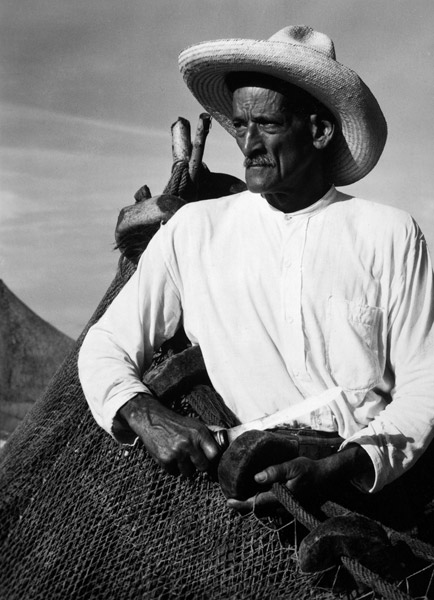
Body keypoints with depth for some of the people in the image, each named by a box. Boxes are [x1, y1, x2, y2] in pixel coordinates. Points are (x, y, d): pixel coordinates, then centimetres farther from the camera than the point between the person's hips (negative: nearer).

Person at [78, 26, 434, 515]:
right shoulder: (194, 231, 7)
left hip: (380, 487, 0)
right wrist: (145, 416, -12)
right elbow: (106, 346, 10)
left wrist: (338, 469, -15)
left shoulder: (389, 234, 4)